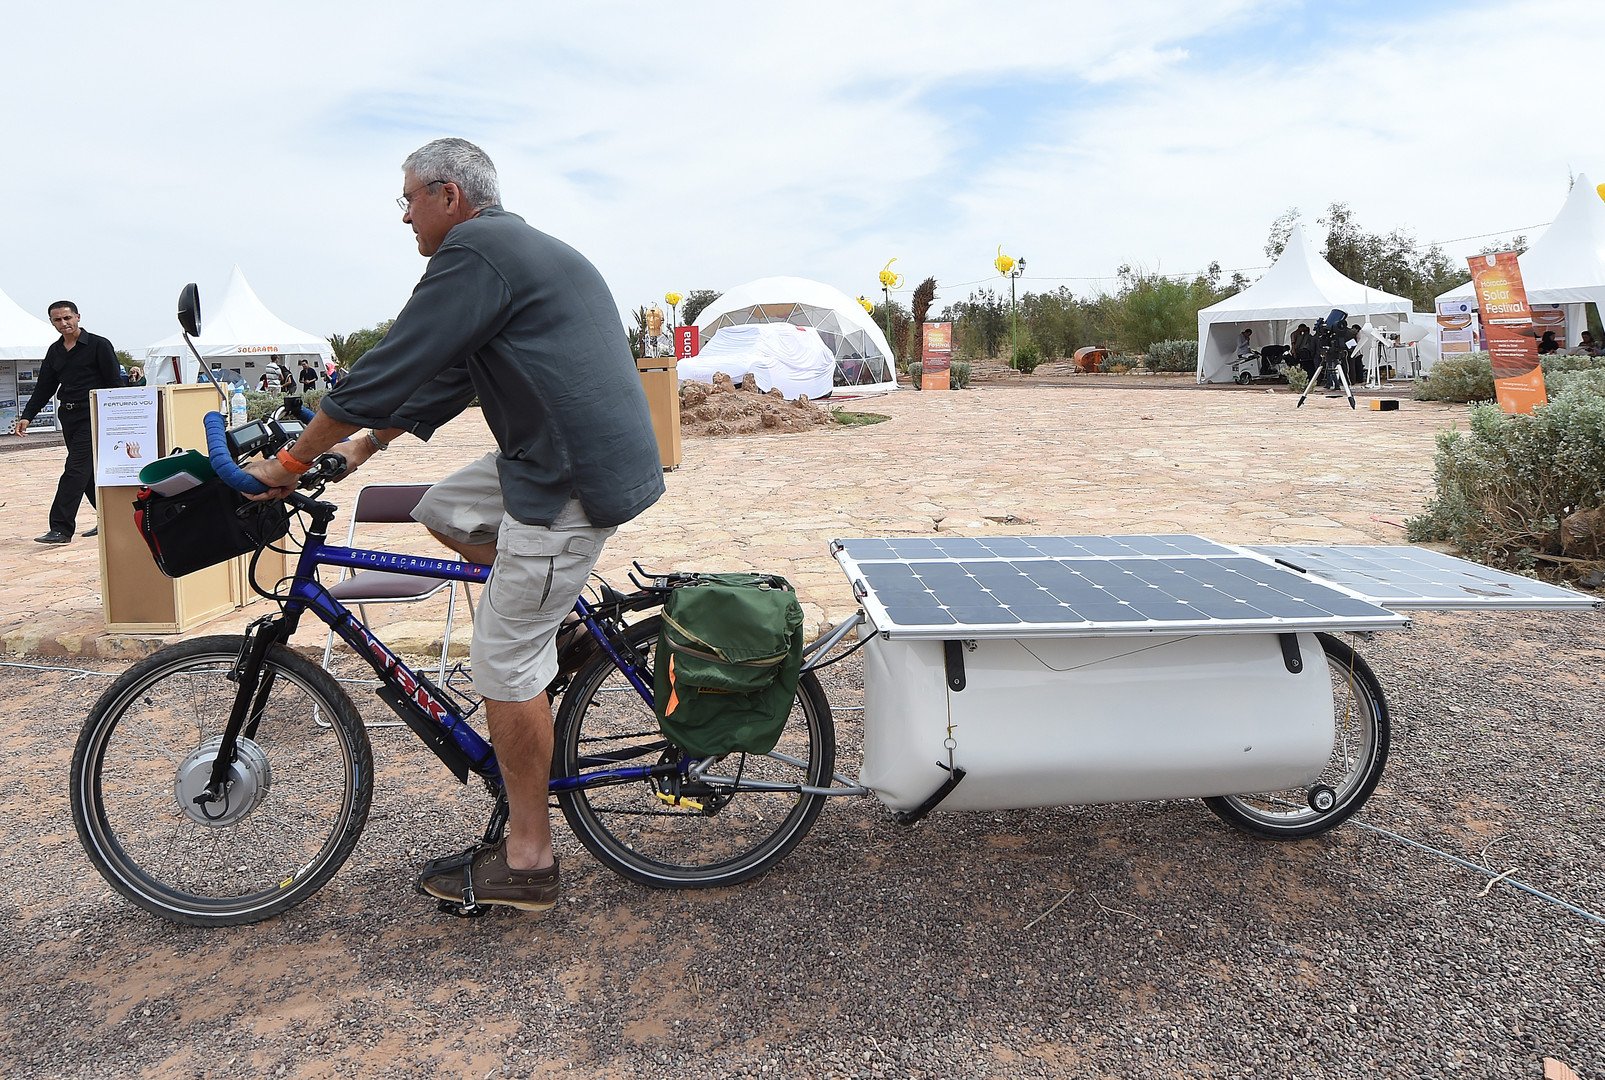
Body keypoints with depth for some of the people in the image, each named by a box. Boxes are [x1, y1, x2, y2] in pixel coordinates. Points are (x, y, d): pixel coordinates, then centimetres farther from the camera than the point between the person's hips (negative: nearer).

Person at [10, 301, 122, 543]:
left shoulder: (99, 345, -5)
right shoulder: (54, 351, 14)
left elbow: (115, 383, -7)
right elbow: (44, 388, 16)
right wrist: (26, 417, 6)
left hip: (93, 415, -7)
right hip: (67, 415, 7)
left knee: (75, 470, -11)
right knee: (89, 471, 10)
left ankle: (61, 528, -13)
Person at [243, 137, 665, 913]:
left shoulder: (475, 250, -11)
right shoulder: (517, 246, 22)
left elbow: (390, 369, -13)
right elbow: (445, 378, 25)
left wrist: (290, 461, -2)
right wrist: (363, 446, 25)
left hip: (575, 479, -10)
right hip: (567, 453, 10)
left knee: (506, 663, -3)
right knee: (443, 510, 22)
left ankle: (525, 861, 10)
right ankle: (560, 616, 18)